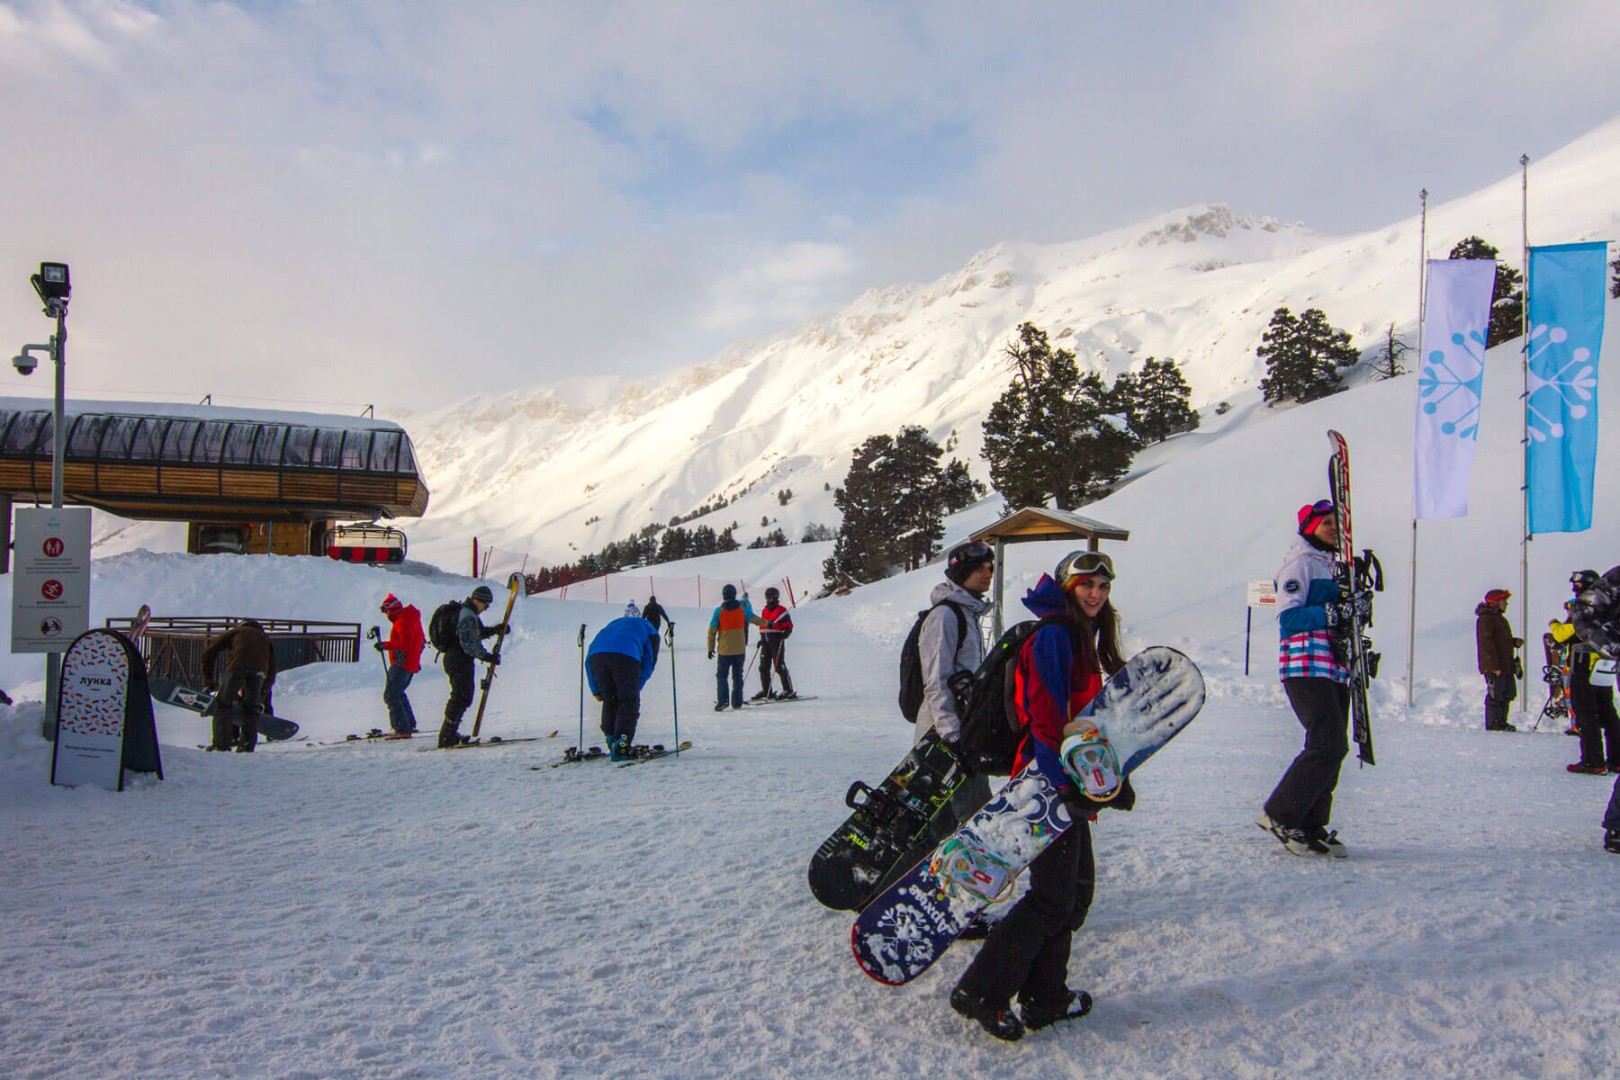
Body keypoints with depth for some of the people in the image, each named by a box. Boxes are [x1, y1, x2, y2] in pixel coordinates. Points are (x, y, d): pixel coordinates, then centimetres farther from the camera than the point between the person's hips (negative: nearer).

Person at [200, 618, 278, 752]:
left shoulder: (236, 631, 31)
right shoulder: (264, 637, 37)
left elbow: (209, 652, 22)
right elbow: (272, 669, 31)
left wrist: (207, 680, 27)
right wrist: (262, 693, 35)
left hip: (238, 666, -2)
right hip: (259, 670, 2)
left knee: (223, 703, 9)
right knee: (251, 707, 15)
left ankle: (221, 743, 2)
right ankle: (247, 744, 7)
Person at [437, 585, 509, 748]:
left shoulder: (466, 612, 15)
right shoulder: (468, 616, -19)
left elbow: (477, 633, 25)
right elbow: (470, 643, -23)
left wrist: (495, 629, 12)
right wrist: (487, 656, -18)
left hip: (455, 659, 11)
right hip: (459, 661, -11)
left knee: (463, 696, 16)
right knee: (462, 696, -10)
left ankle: (449, 734, 23)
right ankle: (447, 737, -10)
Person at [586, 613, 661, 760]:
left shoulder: (613, 624, 42)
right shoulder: (650, 631, 33)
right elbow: (649, 663, 17)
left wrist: (596, 690, 28)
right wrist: (635, 690, 16)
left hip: (595, 655, 4)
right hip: (626, 655, -4)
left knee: (609, 702, 19)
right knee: (629, 702, 3)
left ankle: (612, 743, 17)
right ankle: (621, 746, -10)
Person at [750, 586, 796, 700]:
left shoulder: (782, 611, -6)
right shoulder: (764, 611, 16)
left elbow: (789, 626, -8)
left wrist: (784, 634, -26)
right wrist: (762, 639, 17)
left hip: (777, 643, -7)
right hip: (766, 643, 7)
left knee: (779, 667, -9)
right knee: (763, 667, 6)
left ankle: (788, 691, -3)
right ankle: (766, 691, 13)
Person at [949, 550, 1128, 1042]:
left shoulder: (1085, 638, 17)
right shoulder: (1054, 635, -13)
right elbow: (1044, 716, -21)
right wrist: (1068, 786, -25)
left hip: (1073, 780, 10)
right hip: (1052, 782, -10)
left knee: (1077, 889, 13)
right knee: (1053, 898, -8)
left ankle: (1045, 997, 22)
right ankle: (981, 991, -2)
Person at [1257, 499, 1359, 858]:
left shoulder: (1333, 564, 22)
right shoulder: (1299, 563, -5)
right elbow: (1288, 618, -14)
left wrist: (1354, 608, 8)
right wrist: (1330, 613, -23)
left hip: (1334, 669, 9)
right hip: (1306, 666, -9)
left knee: (1331, 747, 6)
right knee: (1329, 744, -16)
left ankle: (1311, 829, 12)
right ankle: (1280, 815, -8)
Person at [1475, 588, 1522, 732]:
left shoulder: (1499, 617, 19)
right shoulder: (1485, 619, -13)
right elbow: (1486, 643, -20)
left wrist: (1514, 641, 7)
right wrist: (1494, 666, -23)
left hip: (1505, 666, 10)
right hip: (1494, 667, -10)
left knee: (1507, 693, 14)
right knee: (1495, 695, -7)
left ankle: (1501, 722, 22)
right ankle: (1492, 724, 0)